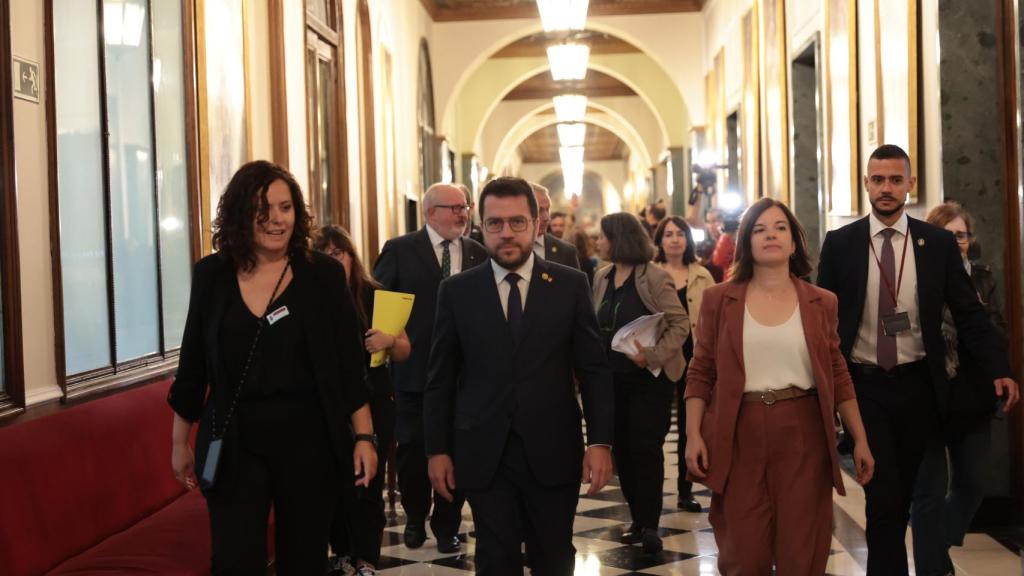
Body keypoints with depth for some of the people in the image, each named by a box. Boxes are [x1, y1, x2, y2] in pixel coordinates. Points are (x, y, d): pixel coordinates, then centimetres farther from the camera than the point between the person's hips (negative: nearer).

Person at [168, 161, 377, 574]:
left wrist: (364, 436, -4)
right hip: (234, 443, 1)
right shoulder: (211, 275, 2)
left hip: (308, 439, 0)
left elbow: (349, 364, 0)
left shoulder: (324, 274, -2)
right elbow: (193, 366, 9)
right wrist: (179, 442, 12)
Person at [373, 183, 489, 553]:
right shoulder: (400, 250, -1)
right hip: (414, 369, -1)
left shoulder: (478, 254, 5)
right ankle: (415, 518, 31)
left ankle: (447, 526, 23)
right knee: (412, 450, 8)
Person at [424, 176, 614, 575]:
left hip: (553, 451, 0)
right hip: (484, 454, 0)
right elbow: (441, 380, 5)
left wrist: (600, 441, -7)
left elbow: (594, 370, 1)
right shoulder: (457, 291, 2)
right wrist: (438, 450, 1)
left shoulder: (571, 285, 1)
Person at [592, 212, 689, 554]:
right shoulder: (601, 278, 6)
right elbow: (596, 327, 11)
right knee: (621, 449, 10)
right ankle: (639, 520, 22)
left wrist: (654, 356, -24)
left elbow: (680, 324, -14)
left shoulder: (654, 278, -13)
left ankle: (650, 525, 6)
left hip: (649, 378, -6)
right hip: (613, 378, 6)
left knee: (646, 449, -2)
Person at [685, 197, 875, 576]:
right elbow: (700, 373, 3)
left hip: (803, 434, 1)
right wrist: (693, 435, -6)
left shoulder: (821, 303, 6)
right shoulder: (719, 299, 2)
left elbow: (838, 377, 9)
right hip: (739, 435, -1)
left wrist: (860, 440, 5)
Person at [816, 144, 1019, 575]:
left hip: (918, 383, 2)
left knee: (902, 494, 14)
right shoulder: (839, 244, -1)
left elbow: (968, 313, 2)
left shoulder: (939, 243, 1)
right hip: (864, 384, -2)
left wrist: (998, 369, -8)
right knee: (884, 496, -6)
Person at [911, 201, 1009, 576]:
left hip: (972, 400, 5)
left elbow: (1000, 334, 3)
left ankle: (937, 545, 40)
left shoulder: (982, 278, 8)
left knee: (972, 485, 16)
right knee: (930, 490, 3)